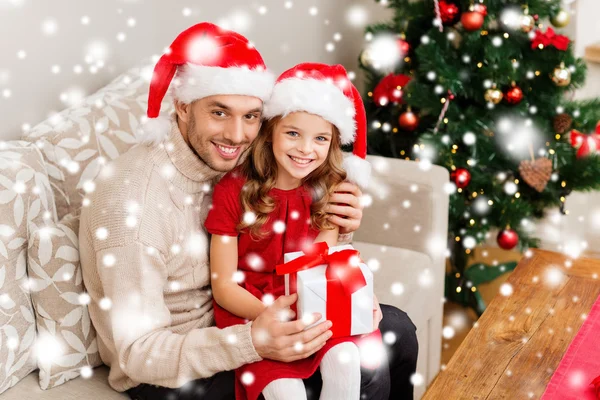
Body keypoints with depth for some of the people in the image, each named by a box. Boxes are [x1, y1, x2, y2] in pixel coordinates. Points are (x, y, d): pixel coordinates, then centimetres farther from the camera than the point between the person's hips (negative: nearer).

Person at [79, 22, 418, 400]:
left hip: (230, 320, 7)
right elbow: (140, 354, -27)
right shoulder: (132, 199, -29)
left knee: (396, 329, 6)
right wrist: (253, 342, -41)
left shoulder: (233, 160, -8)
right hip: (163, 369, -7)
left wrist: (335, 228, -18)